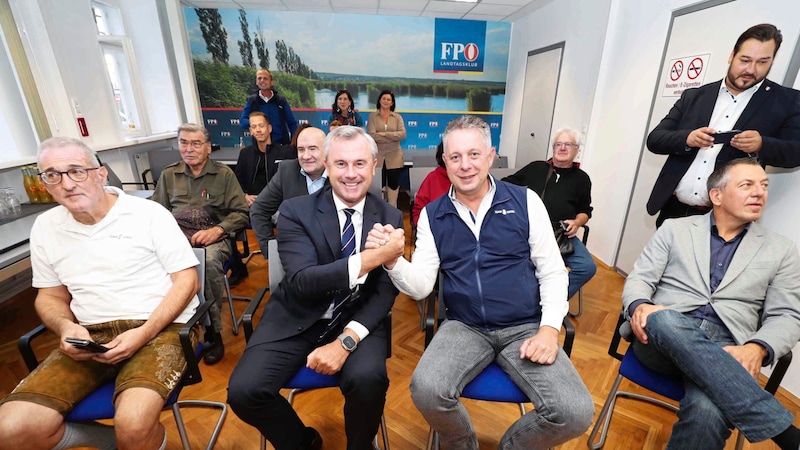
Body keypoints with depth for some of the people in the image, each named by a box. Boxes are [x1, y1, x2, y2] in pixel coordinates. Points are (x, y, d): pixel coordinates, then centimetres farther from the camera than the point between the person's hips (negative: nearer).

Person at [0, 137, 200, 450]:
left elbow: (186, 280, -6)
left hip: (161, 326, -5)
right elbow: (50, 296, 18)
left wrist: (144, 333, -17)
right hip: (91, 335, 5)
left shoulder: (149, 213, -4)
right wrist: (66, 327, -5)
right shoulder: (45, 227, 11)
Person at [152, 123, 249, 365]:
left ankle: (213, 331, -16)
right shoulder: (168, 175, 19)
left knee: (209, 262, -35)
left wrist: (217, 230, -12)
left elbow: (241, 213, 4)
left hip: (213, 239, -3)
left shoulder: (224, 174, 9)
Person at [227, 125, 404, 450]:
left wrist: (347, 340, -21)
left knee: (368, 379, -26)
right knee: (244, 390, -17)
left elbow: (385, 292, -6)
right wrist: (370, 258, -31)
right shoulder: (295, 211, -8)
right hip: (296, 321, 1)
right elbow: (303, 282, -20)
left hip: (356, 321, 0)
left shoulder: (390, 218, -2)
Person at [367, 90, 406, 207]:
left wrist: (384, 134, -15)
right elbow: (371, 135, -12)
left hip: (394, 157, 1)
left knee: (393, 182, 6)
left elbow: (402, 134, -8)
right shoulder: (372, 116, 3)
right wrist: (392, 138, -12)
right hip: (377, 156, -1)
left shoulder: (397, 117, 7)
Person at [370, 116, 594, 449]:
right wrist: (392, 260, -22)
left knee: (575, 412, -19)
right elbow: (420, 287, -3)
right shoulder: (432, 215, 2)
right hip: (463, 328, 0)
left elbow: (552, 272, 3)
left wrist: (549, 329, -10)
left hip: (525, 327, 1)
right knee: (426, 391, -25)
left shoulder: (525, 201, 0)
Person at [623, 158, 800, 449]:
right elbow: (639, 278, 6)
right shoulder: (674, 229, 12)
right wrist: (640, 306, -19)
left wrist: (758, 348, -14)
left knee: (707, 413, -35)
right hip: (665, 337, 0)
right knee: (662, 319, -39)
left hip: (725, 351, 0)